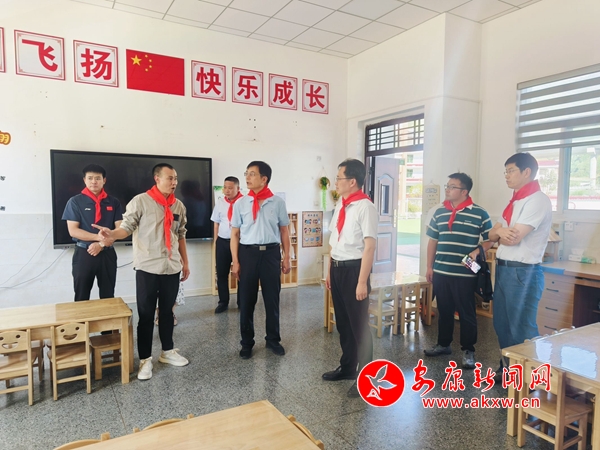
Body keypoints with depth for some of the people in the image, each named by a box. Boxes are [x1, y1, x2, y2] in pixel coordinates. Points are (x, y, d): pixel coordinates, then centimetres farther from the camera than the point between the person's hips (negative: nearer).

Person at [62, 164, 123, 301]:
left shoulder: (113, 202, 4)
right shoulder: (75, 201, -1)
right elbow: (73, 231, -8)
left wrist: (101, 244, -13)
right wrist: (100, 237, -17)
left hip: (107, 254, 2)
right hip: (83, 254, -1)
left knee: (108, 297, 9)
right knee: (81, 298, 7)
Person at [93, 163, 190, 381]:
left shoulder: (179, 206, 8)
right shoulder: (140, 201, -7)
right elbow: (127, 227, -10)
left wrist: (185, 262, 15)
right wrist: (112, 234, -32)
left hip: (172, 268, 5)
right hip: (148, 268, -4)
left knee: (167, 312, 16)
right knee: (146, 315, 4)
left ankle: (167, 351, 32)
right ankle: (145, 359, 17)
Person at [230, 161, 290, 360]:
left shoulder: (278, 202, 0)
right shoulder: (240, 203, 1)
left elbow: (284, 231, 6)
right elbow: (235, 234, 3)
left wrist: (286, 257, 4)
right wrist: (235, 261, -2)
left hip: (271, 252, 0)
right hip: (248, 252, 1)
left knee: (272, 299, 10)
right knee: (246, 300, 8)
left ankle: (273, 339, 29)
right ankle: (246, 343, 25)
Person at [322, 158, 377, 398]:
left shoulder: (365, 207, -16)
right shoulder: (340, 206, 9)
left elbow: (369, 246, -19)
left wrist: (362, 281, -21)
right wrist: (330, 271, 17)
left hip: (353, 269, -8)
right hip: (337, 269, 8)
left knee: (359, 324, 5)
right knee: (342, 322, 19)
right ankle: (347, 367, 38)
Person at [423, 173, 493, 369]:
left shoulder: (479, 214, -5)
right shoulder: (439, 212, 8)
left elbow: (490, 240, 1)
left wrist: (477, 253, -17)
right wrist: (429, 267, 10)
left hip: (465, 273, -4)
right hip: (441, 272, 4)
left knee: (466, 313, 5)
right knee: (444, 311, 16)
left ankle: (468, 351, 20)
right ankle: (443, 344, 31)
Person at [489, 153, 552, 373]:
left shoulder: (537, 200, -14)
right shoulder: (514, 202, 14)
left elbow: (513, 238, -20)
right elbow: (493, 235, 11)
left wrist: (499, 231, 1)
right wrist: (500, 231, -11)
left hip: (523, 272, -9)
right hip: (503, 269, 9)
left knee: (521, 328, 2)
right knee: (501, 324, 16)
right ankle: (508, 368, 32)